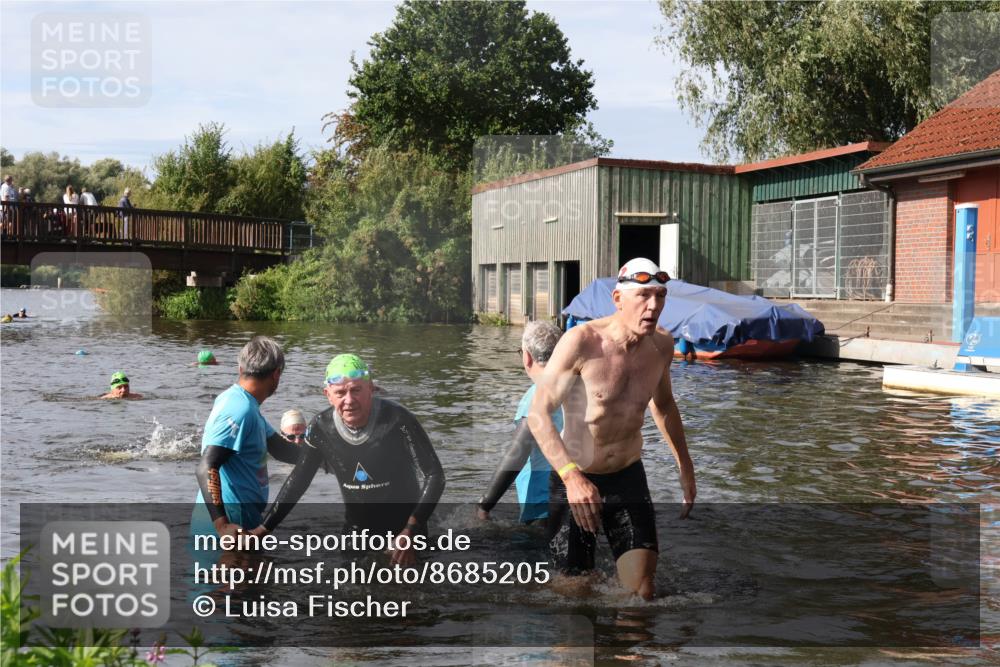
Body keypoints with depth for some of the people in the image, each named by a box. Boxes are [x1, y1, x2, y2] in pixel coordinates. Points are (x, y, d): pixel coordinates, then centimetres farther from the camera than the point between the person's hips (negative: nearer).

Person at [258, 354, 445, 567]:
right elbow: (298, 480, 3)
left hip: (404, 529, -3)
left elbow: (434, 475, -20)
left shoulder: (397, 420, -23)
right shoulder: (321, 428, -11)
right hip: (356, 532, 3)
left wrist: (412, 531, -30)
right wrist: (264, 528, -1)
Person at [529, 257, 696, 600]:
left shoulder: (662, 344, -2)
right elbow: (538, 413, -23)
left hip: (629, 476, 4)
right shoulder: (581, 341, -21)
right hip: (574, 480, -4)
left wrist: (685, 467, 21)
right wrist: (571, 477, -35)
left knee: (642, 591, -3)